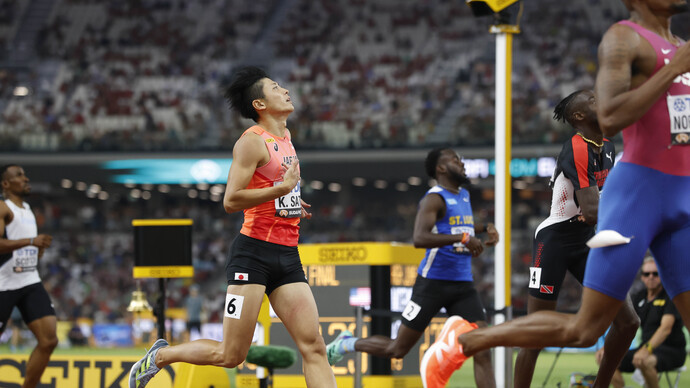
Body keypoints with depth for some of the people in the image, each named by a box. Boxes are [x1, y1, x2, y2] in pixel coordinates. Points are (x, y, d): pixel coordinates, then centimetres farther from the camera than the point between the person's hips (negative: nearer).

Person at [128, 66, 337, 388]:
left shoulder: (284, 136, 17)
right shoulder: (252, 142, -10)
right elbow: (231, 201, -19)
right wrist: (283, 188, -20)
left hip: (287, 255, 8)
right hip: (254, 252, -8)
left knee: (314, 348, -4)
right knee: (230, 355, -4)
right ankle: (159, 355, 18)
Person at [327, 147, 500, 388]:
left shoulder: (464, 196, 15)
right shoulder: (434, 199, -12)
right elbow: (419, 238, -29)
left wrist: (484, 229, 21)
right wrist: (462, 237, -31)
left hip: (463, 285, 7)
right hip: (433, 283, -7)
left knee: (482, 349, -9)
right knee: (398, 349, 3)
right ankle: (346, 344, 27)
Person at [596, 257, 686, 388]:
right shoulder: (639, 297, 11)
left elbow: (666, 328, -24)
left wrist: (647, 349, -39)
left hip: (671, 351, -7)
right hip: (647, 348, 7)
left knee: (643, 362, -38)